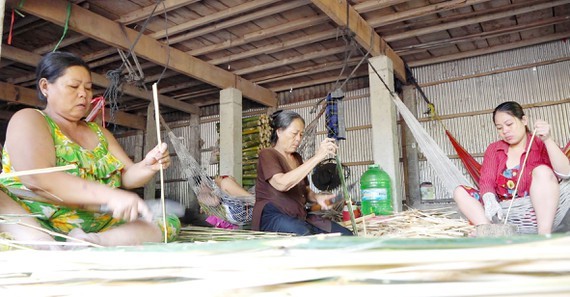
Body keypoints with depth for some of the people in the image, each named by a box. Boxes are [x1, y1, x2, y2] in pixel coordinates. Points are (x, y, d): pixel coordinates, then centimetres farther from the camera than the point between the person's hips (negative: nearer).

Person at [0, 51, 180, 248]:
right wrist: (110, 195, -28)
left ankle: (93, 243, -32)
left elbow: (127, 176, 12)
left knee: (169, 222, -12)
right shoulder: (28, 120, 2)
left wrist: (148, 166, -12)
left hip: (96, 229, 6)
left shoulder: (99, 132, 21)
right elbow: (38, 179, -17)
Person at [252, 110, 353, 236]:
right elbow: (281, 184, -21)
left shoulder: (297, 158, 21)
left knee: (347, 235, -12)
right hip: (273, 216, -7)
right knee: (305, 235, -39)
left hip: (300, 216, 7)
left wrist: (316, 197, 0)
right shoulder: (267, 154, -2)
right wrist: (317, 157, -23)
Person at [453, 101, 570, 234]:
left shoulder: (541, 145, 0)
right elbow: (486, 180, -5)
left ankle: (544, 236, -34)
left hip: (539, 207, -3)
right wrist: (490, 201, -28)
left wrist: (547, 140, -31)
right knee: (460, 191, -13)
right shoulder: (493, 149, 10)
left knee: (542, 171, -27)